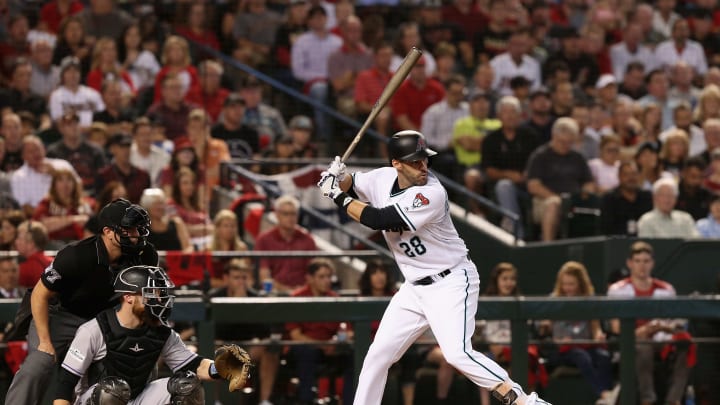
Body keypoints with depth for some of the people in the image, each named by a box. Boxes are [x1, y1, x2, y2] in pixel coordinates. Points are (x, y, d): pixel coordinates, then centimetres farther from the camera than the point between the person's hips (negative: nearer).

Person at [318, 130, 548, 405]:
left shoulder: (431, 194, -24)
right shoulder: (383, 179, -2)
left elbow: (378, 219, -26)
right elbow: (350, 187, 16)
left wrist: (339, 197, -14)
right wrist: (338, 178, -8)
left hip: (451, 282, -8)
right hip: (415, 287, 8)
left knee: (457, 353, -24)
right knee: (378, 354, 9)